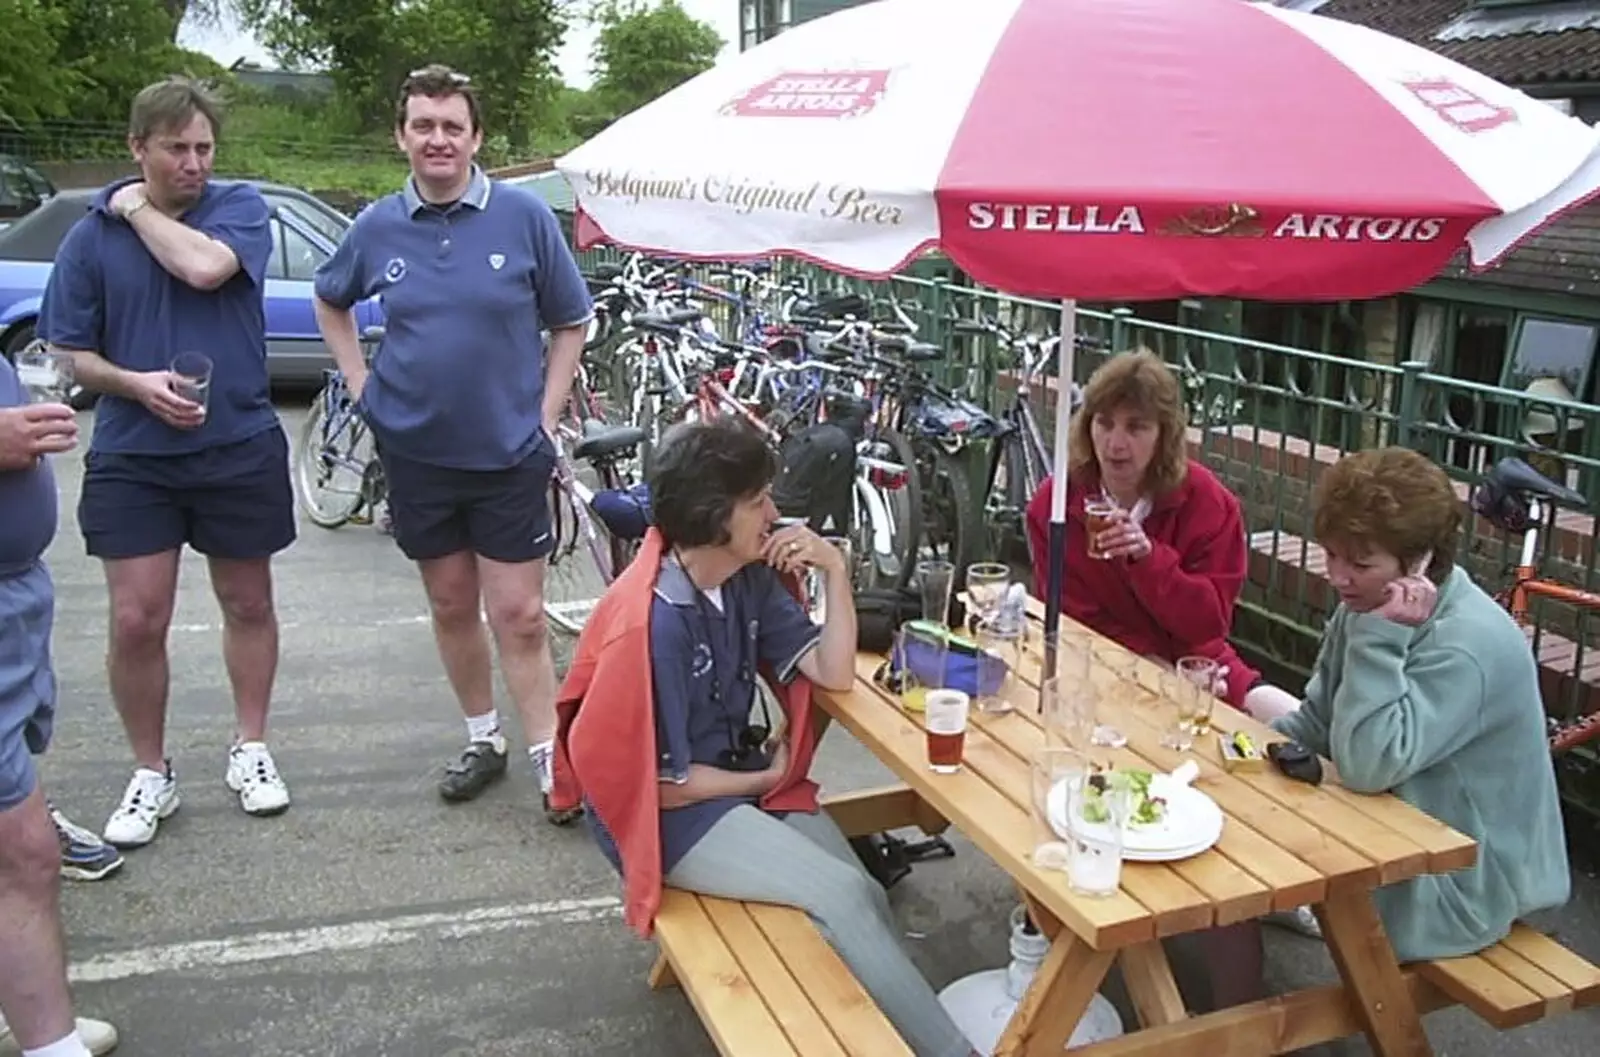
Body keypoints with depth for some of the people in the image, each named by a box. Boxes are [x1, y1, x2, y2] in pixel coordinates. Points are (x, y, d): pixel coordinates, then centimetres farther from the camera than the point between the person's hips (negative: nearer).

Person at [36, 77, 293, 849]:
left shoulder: (240, 207, -2)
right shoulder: (92, 235, 2)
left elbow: (205, 266, -24)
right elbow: (70, 352, 4)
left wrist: (138, 207, -9)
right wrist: (136, 384, -14)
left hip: (239, 447, 0)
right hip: (131, 457, 1)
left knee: (248, 605, 12)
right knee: (136, 622, 0)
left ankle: (250, 750, 29)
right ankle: (151, 773, 19)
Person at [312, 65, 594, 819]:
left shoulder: (523, 214, -8)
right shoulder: (378, 226, 0)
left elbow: (570, 324, 0)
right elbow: (329, 302, 18)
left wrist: (546, 418, -6)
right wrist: (361, 384, 7)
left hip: (509, 452, -3)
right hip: (417, 451, 3)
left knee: (519, 617, -1)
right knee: (452, 608, 14)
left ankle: (550, 762, 11)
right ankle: (483, 741, 31)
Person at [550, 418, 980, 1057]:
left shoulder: (751, 576, -2)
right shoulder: (653, 623, -25)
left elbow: (834, 674, -2)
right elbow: (665, 783, -20)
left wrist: (835, 569, -13)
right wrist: (766, 778, -5)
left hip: (744, 775, 8)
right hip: (670, 815, -7)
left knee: (867, 898, -14)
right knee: (843, 898, -20)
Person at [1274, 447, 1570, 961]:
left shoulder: (1468, 646, -27)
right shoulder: (1365, 605, -1)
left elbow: (1367, 766, -34)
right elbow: (1316, 723, 7)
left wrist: (1382, 639, -35)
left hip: (1461, 881, -8)